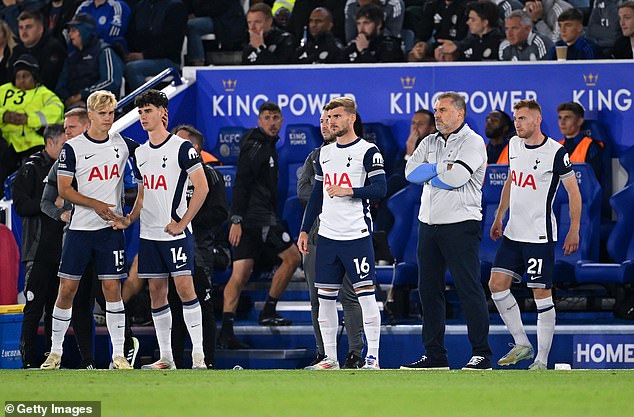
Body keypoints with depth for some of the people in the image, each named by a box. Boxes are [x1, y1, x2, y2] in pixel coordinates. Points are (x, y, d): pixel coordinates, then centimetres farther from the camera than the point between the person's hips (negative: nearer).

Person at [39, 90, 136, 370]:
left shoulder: (122, 144, 6)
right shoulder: (73, 148, -3)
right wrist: (96, 205, -16)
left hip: (111, 228, 2)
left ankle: (118, 355, 0)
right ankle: (55, 352, 11)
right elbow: (63, 190, -5)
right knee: (67, 289, 0)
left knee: (112, 288, -3)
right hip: (80, 229, -1)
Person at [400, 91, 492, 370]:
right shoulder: (430, 143, 16)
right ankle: (435, 355, 14)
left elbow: (455, 177, -19)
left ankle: (481, 354, -6)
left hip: (460, 225, -7)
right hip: (428, 223, 7)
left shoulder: (472, 142, -5)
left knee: (469, 289, -8)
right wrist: (442, 168, -9)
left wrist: (430, 172, -4)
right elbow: (411, 171, 1)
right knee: (429, 290, 8)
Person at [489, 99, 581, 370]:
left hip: (540, 236, -7)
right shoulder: (514, 144, 8)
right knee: (497, 285, 2)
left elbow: (573, 192, -7)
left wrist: (574, 230, -10)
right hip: (513, 233, 7)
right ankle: (522, 345, 14)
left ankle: (541, 360, 0)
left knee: (542, 294, -4)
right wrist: (499, 217, 23)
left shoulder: (555, 152, -13)